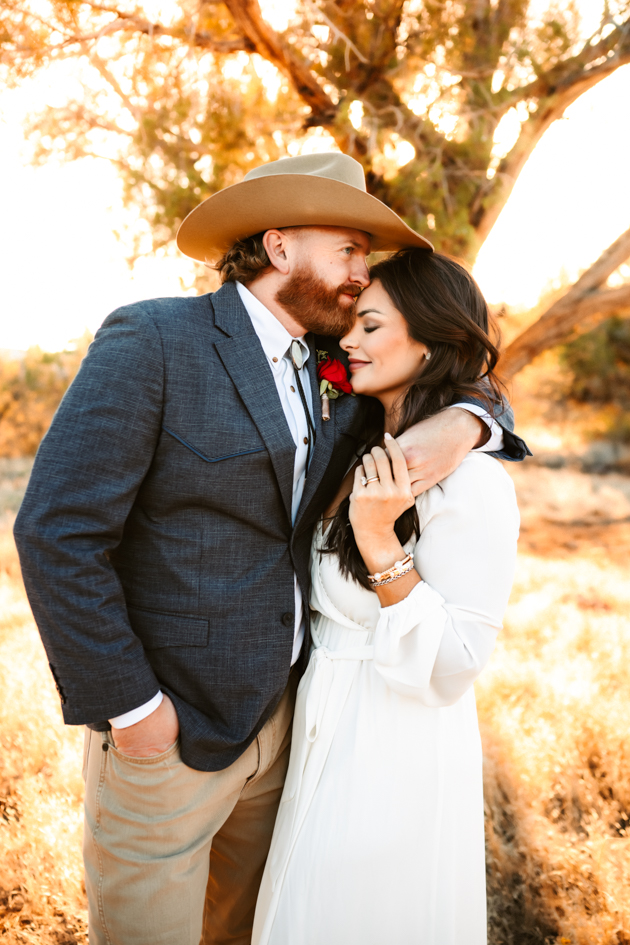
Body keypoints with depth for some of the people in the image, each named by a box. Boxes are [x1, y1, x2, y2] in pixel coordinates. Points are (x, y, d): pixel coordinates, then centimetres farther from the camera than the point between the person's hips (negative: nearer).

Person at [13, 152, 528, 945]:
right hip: (166, 729, -6)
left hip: (277, 710, 7)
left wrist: (462, 424, -12)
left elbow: (459, 384, 13)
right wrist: (130, 706, -18)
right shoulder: (151, 342, -16)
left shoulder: (327, 370, 5)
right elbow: (57, 532, -21)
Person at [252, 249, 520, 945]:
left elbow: (453, 668, -23)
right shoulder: (368, 457, 3)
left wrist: (381, 544, -31)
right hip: (324, 732, 8)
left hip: (394, 756, -8)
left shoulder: (472, 483, -23)